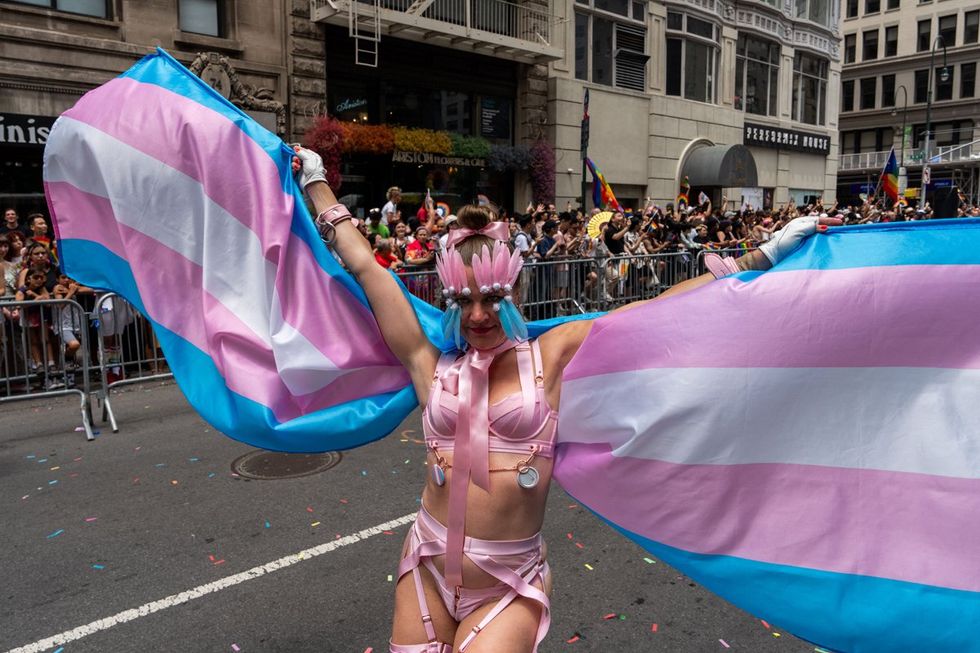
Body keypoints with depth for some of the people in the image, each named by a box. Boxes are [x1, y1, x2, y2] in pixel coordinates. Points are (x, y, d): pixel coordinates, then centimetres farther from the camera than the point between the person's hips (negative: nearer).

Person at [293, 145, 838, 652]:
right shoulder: (431, 364, -3)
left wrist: (766, 255, -4)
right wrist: (316, 182, 8)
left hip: (511, 589, -2)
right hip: (428, 573, 2)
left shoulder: (551, 356, -5)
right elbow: (365, 266, 1)